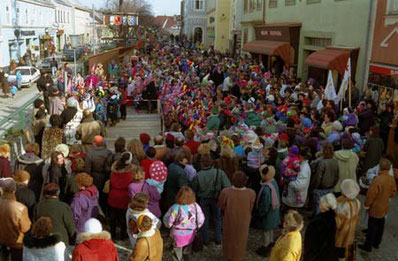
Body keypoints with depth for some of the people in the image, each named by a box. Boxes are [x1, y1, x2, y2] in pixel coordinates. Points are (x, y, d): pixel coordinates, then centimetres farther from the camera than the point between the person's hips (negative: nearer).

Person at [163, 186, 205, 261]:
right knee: (187, 249, 26)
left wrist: (169, 225, 5)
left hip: (178, 233, -3)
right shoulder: (195, 206, -18)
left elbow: (168, 221, -18)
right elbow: (201, 220, -7)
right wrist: (196, 227, 12)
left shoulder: (175, 208, -27)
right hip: (191, 233, 3)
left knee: (177, 252, 20)